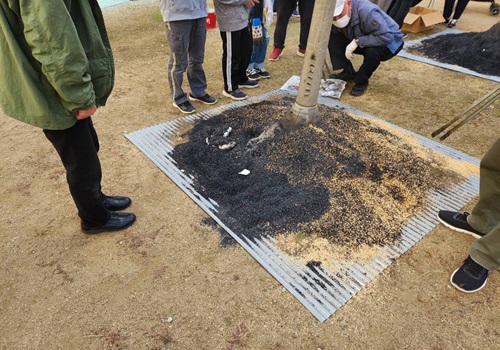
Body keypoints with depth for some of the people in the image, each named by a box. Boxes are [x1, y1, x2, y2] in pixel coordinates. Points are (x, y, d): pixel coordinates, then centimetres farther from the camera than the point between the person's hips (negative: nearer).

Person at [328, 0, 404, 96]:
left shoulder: (367, 11, -35)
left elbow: (386, 37, -37)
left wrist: (357, 42, -38)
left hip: (390, 42, -5)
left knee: (372, 51, -40)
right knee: (332, 38, -14)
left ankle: (361, 82, -11)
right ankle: (348, 73, -2)